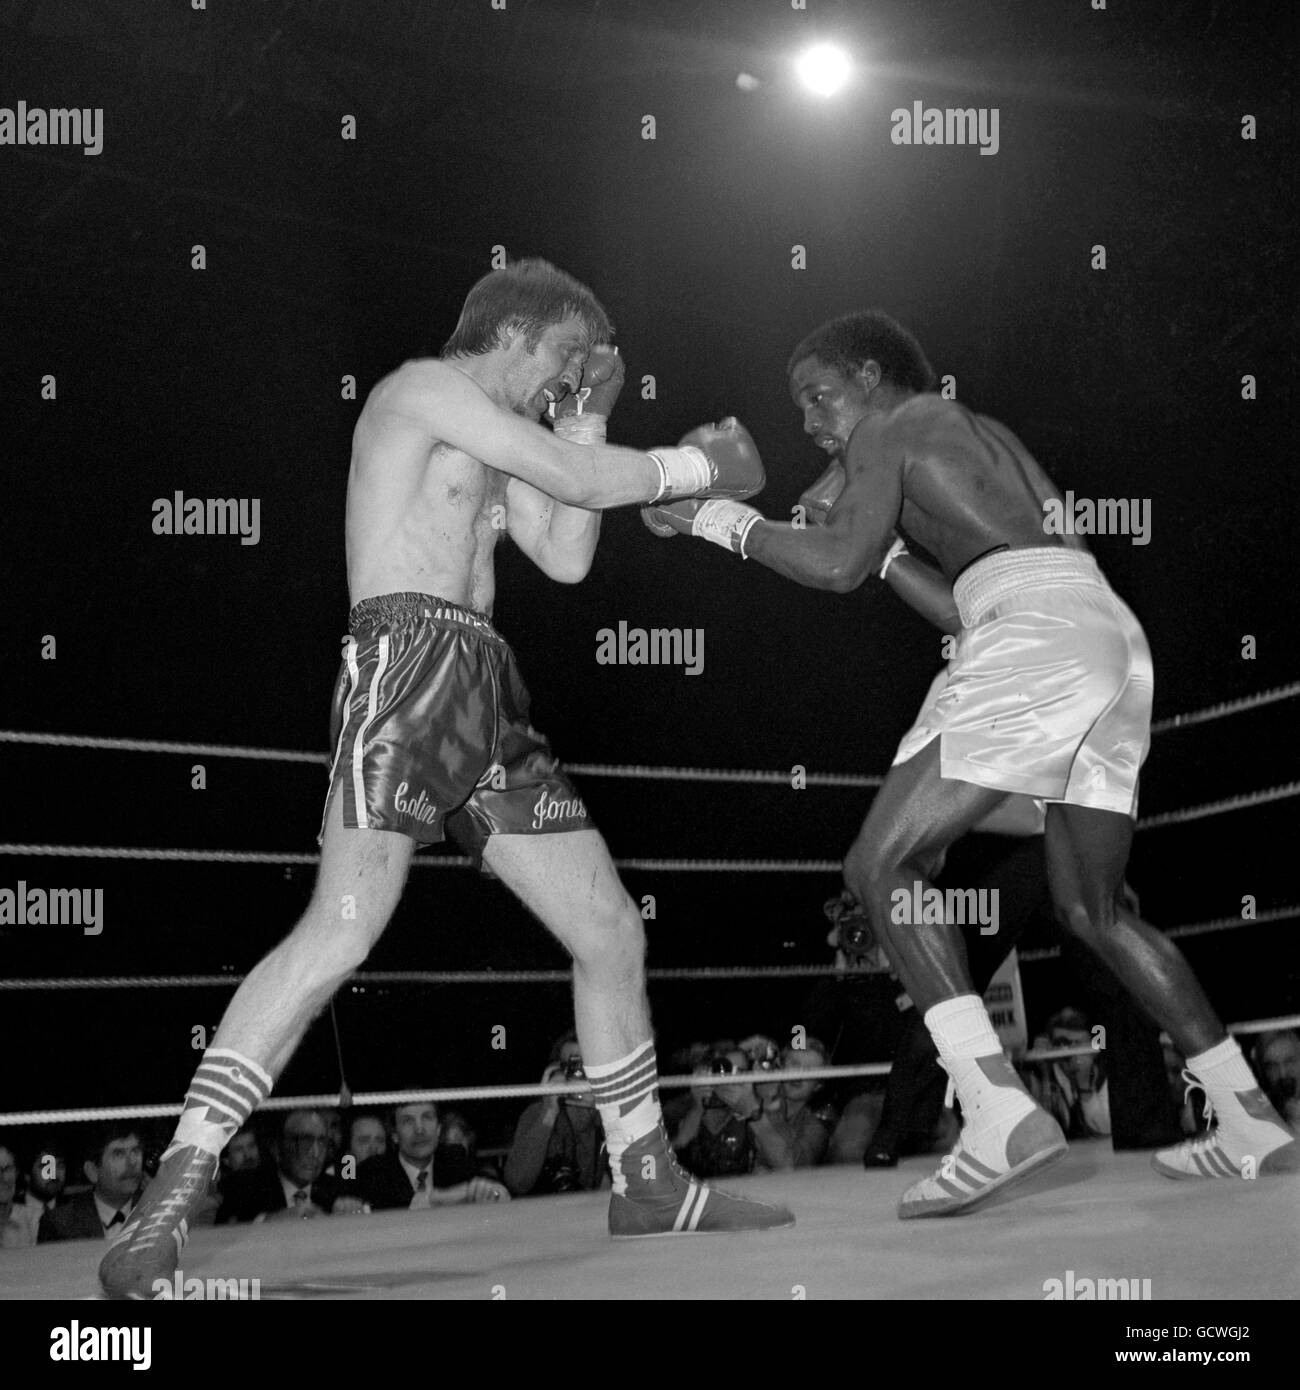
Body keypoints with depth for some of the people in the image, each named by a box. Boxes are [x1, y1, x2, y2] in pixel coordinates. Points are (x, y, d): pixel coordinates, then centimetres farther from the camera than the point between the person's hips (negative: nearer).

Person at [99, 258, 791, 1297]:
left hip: (486, 694, 10)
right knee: (343, 929, -24)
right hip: (408, 657, -10)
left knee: (613, 931, 9)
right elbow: (580, 483, -7)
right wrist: (693, 468, 7)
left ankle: (647, 1182, 21)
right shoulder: (426, 386, 0)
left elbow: (566, 556, 19)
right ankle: (170, 1200, -24)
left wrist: (588, 420, 19)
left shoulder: (487, 436, 28)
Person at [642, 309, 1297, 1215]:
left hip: (1038, 635, -9)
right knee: (1091, 908, 18)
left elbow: (836, 567, -5)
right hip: (1116, 636, 9)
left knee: (883, 866, -7)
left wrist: (717, 519, 6)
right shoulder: (986, 435, 32)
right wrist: (874, 530, 28)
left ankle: (999, 1110, -21)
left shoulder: (889, 429, 8)